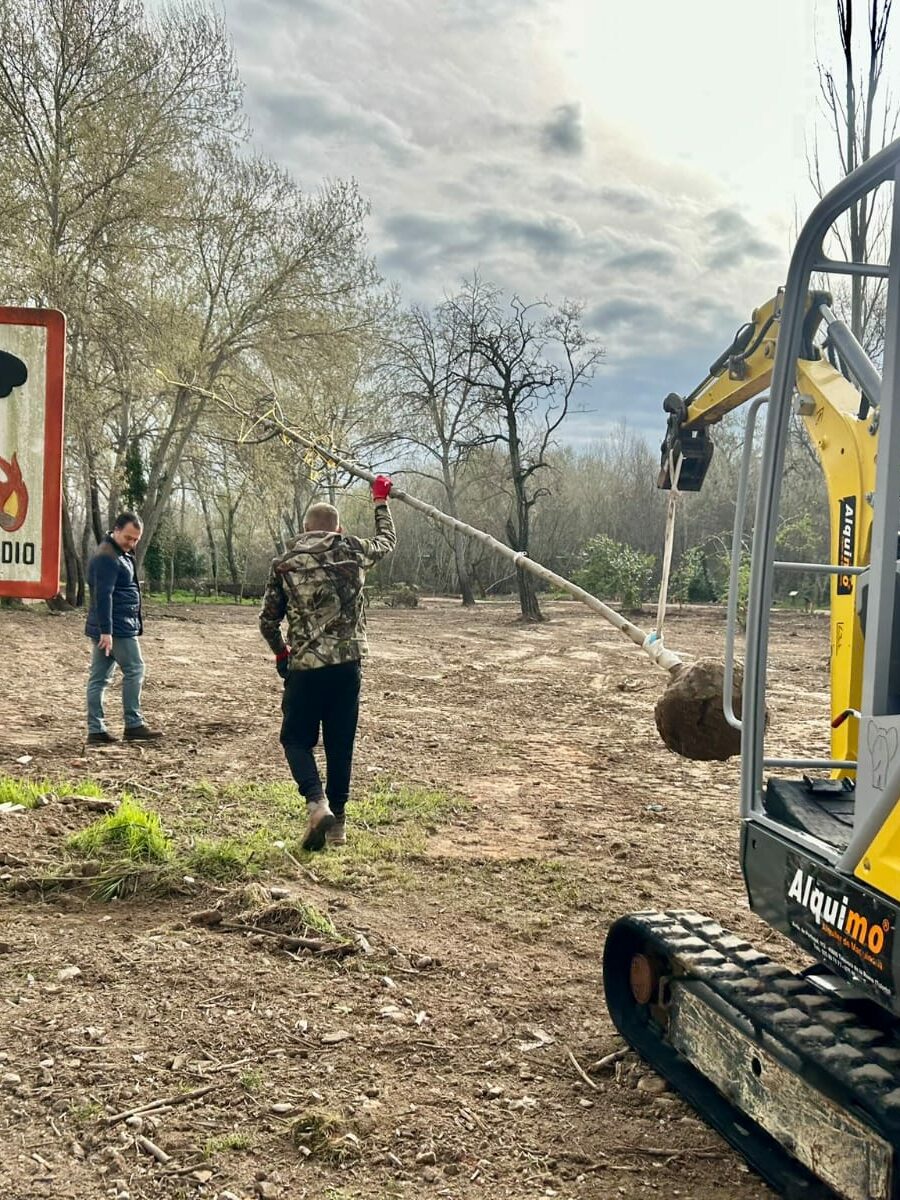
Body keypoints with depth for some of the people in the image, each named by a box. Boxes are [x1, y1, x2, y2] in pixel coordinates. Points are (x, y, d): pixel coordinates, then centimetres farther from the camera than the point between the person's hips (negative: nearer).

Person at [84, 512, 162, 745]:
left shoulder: (121, 554, 19)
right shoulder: (107, 558, -15)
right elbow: (103, 596, -22)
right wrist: (106, 631, -25)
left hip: (108, 628, 10)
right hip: (117, 628, -10)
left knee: (99, 677, 8)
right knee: (134, 671, -3)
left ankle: (96, 730, 10)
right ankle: (133, 725, 3)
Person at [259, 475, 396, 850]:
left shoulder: (284, 564, 3)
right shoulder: (353, 551, 4)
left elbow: (267, 621, 7)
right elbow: (387, 540, 26)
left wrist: (280, 651, 26)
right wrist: (380, 501, 40)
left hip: (304, 667, -1)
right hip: (348, 664, 2)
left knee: (297, 739, 10)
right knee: (340, 743, 13)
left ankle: (317, 804, -13)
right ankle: (337, 820, 16)